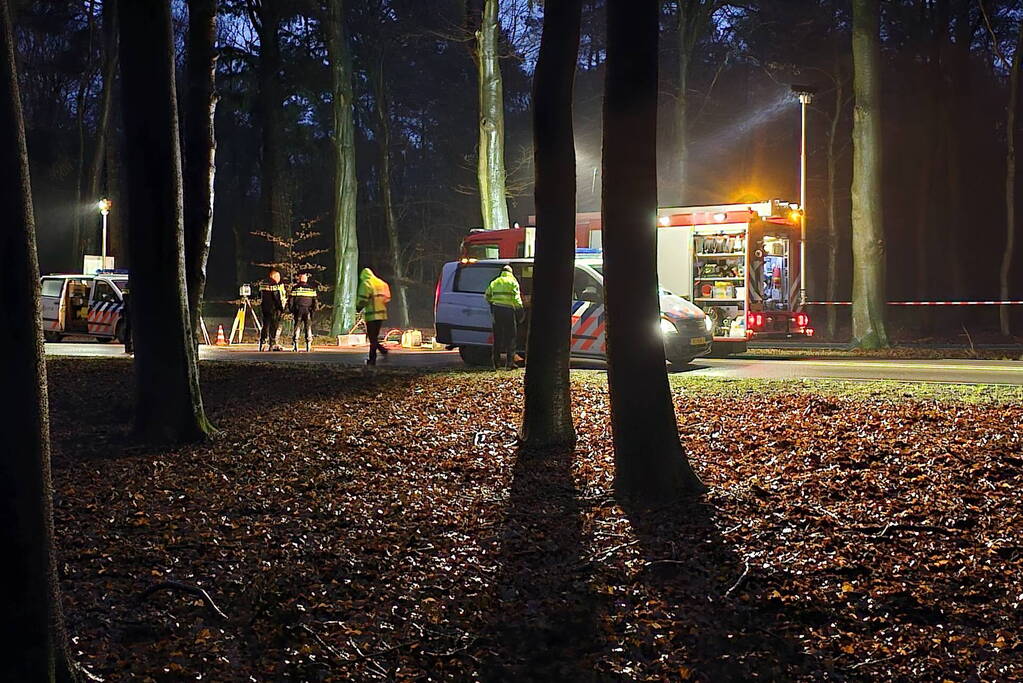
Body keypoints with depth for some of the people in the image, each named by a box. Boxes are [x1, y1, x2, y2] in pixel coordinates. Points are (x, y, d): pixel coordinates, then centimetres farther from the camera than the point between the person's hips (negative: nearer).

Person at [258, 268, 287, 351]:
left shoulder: (262, 283, 11)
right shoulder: (275, 285, -13)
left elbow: (260, 296, 18)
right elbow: (277, 297, -16)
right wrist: (282, 308, -9)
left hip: (264, 307, 7)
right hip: (274, 308, -7)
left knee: (265, 326, 12)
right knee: (274, 326, -2)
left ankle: (262, 344, 12)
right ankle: (273, 345, -4)